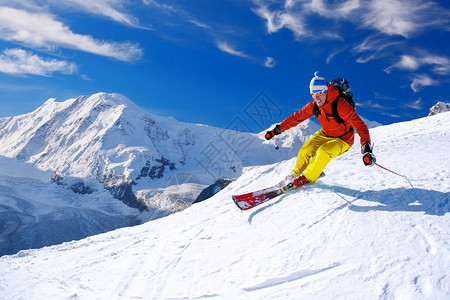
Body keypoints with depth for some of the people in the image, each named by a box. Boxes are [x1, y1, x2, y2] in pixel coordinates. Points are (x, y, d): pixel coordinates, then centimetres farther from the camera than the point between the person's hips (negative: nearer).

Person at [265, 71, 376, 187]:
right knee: (305, 151, -11)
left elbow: (359, 125, -35)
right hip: (325, 135, 5)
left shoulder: (341, 105, -31)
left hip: (342, 140, -5)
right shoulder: (314, 105, -13)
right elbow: (297, 117, -3)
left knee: (323, 152, -30)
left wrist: (366, 148, -48)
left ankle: (306, 178, -12)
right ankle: (296, 174, 16)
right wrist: (277, 130, -6)